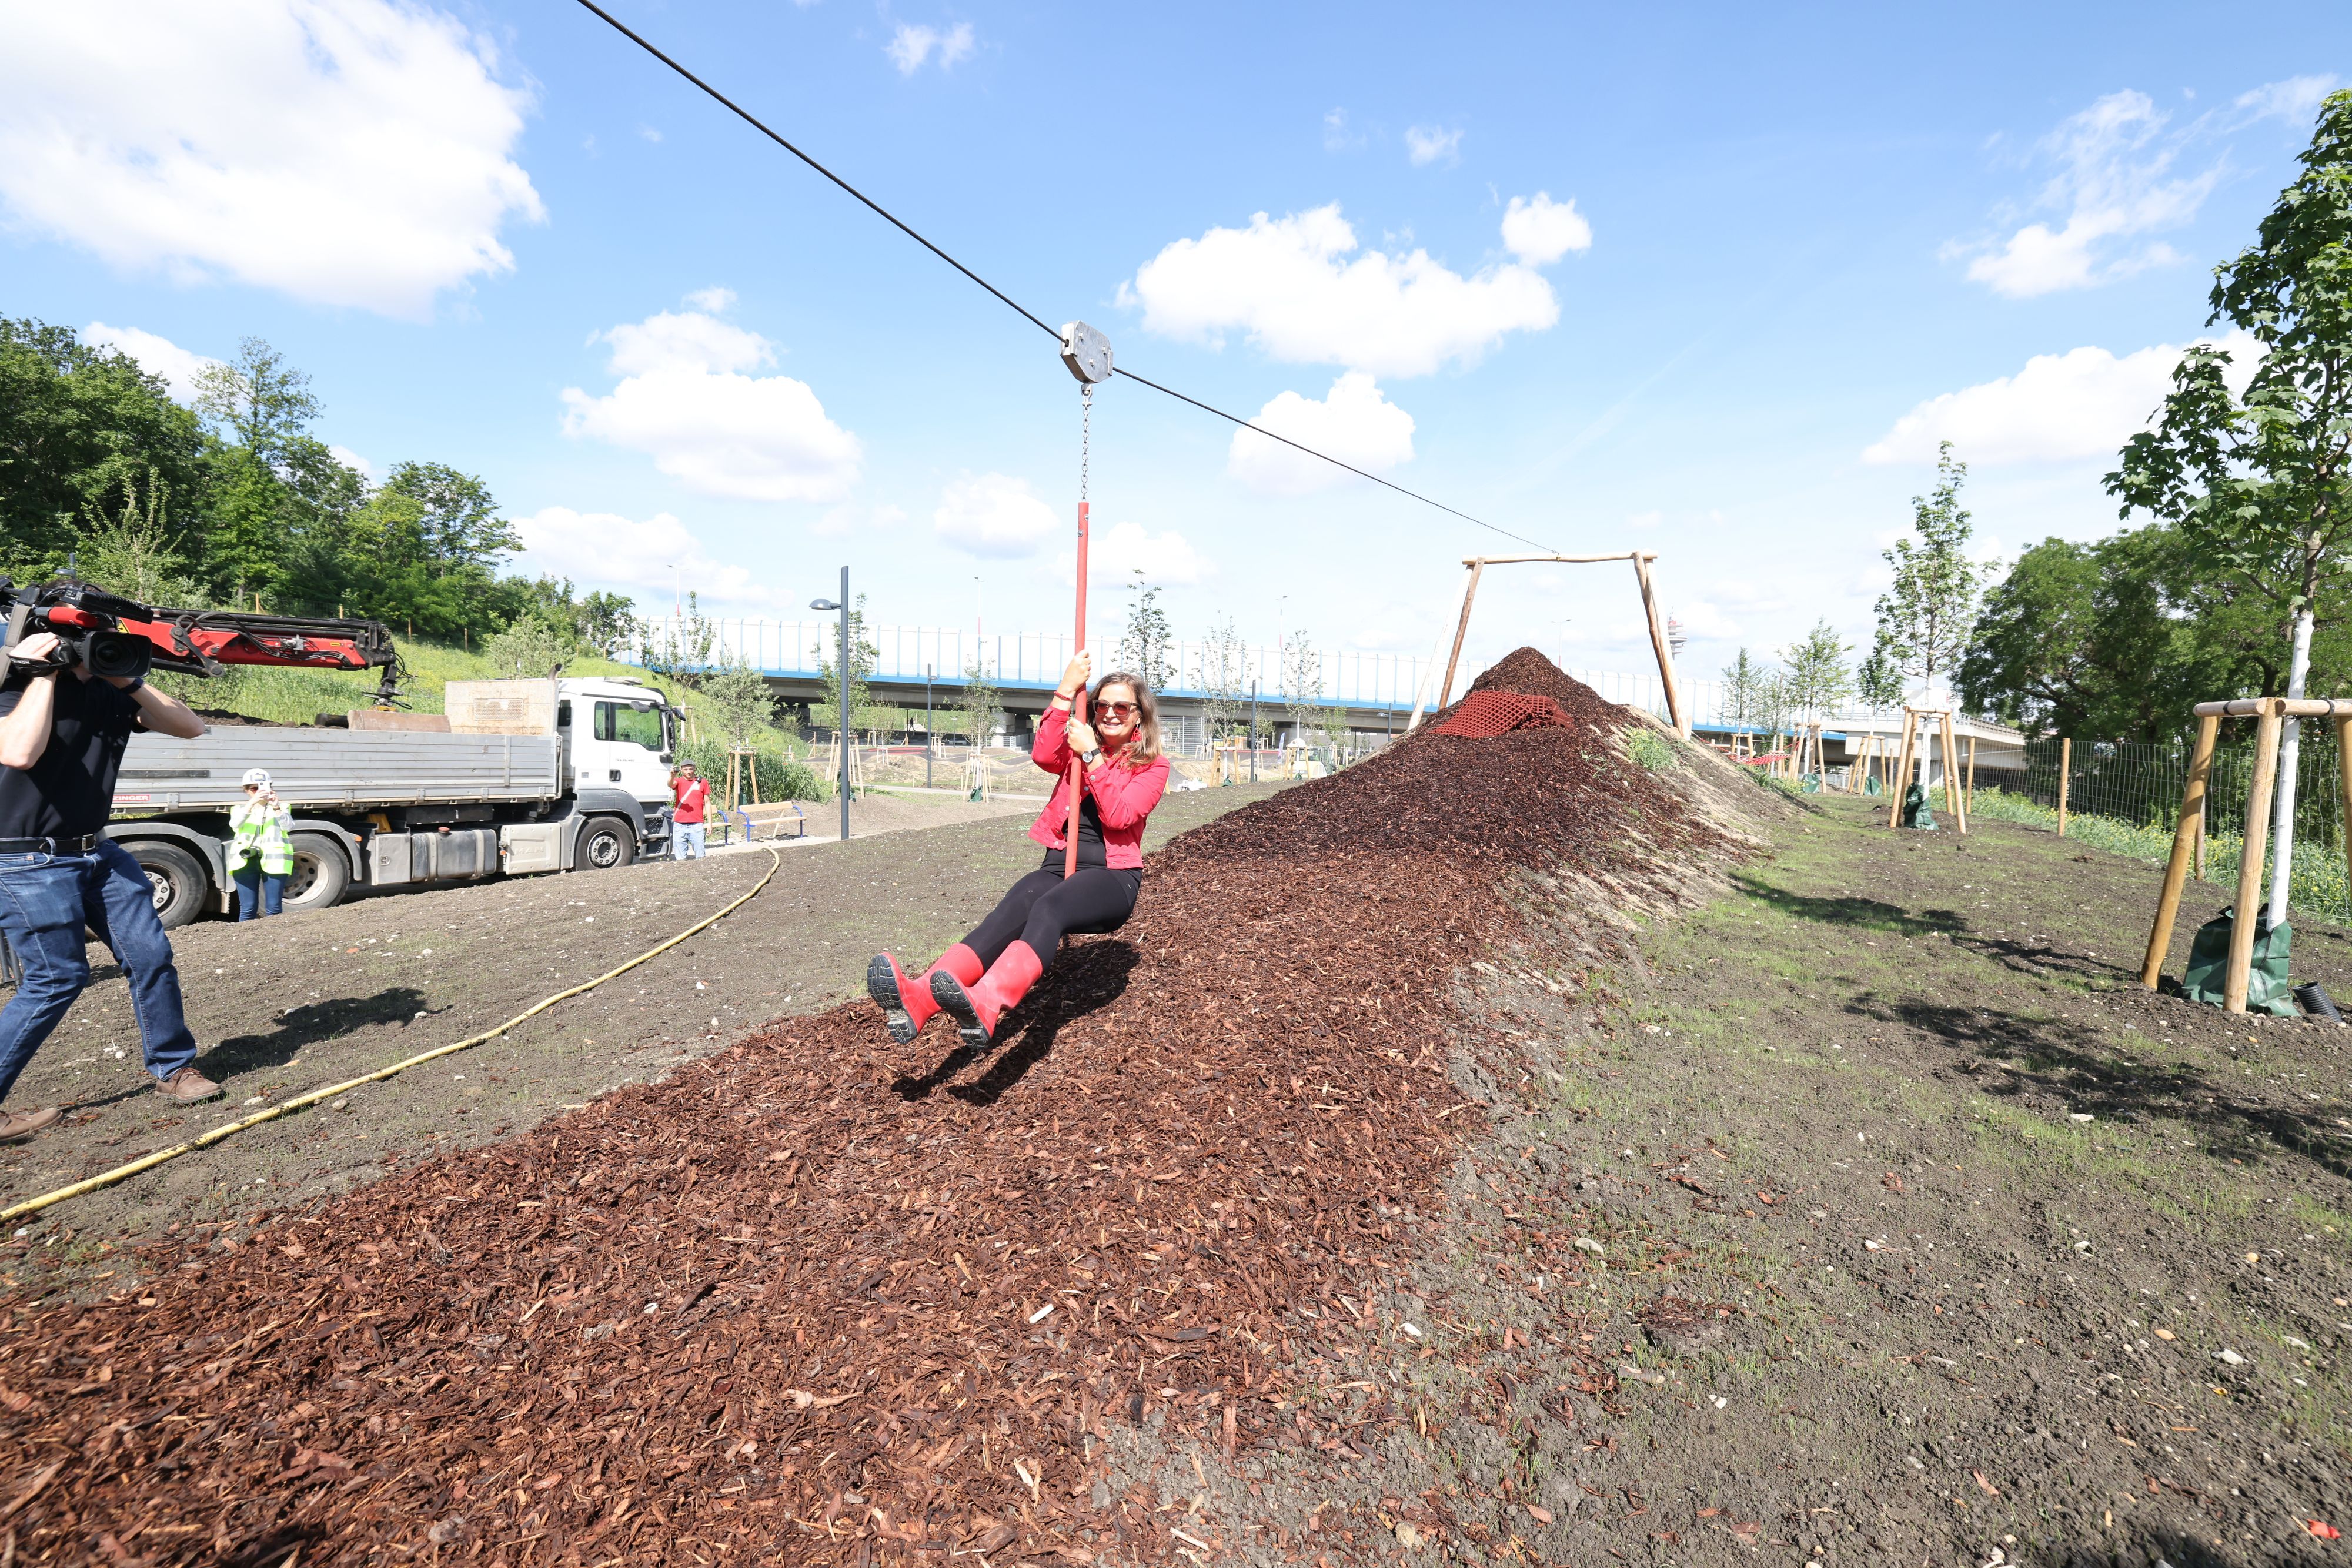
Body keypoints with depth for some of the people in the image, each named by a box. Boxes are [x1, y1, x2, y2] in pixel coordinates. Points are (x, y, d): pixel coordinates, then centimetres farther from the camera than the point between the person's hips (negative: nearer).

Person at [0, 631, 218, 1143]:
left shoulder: (112, 690, 3)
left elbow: (190, 727, -3)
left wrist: (130, 683, -15)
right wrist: (43, 674, -24)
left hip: (97, 851, 6)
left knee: (151, 955, 4)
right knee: (59, 976, -4)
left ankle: (174, 1068, 16)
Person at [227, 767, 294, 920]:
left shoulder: (281, 808, 14)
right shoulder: (241, 809, 15)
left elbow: (289, 827, -7)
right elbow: (235, 824, -9)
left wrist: (276, 808, -24)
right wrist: (252, 802, -23)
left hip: (274, 860, -1)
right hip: (246, 861, 1)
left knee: (274, 910, -4)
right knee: (248, 909, -2)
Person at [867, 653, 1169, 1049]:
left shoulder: (1152, 765, 8)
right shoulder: (1080, 748, 19)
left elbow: (1119, 815, -10)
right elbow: (1043, 755, -5)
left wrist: (1092, 756, -10)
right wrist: (1066, 690, -8)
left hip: (1113, 876, -4)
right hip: (1060, 866, 4)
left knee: (1047, 908, -38)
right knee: (1008, 914, -30)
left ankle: (984, 1006, -65)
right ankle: (918, 998, -54)